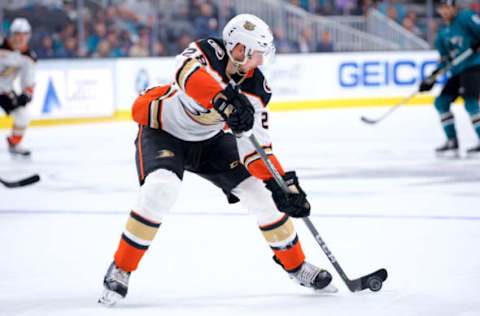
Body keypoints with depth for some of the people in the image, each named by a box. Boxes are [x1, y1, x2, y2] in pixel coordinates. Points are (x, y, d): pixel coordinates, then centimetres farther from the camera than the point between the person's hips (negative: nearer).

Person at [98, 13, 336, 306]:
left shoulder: (256, 88, -15)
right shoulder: (208, 51, -29)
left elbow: (255, 144, -15)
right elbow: (187, 74, -53)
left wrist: (282, 182, -27)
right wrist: (225, 99, -67)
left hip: (208, 140, 5)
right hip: (162, 130, -5)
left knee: (263, 192, -2)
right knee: (161, 188, -32)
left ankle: (296, 265, 19)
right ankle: (120, 270, -19)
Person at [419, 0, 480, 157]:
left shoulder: (465, 17, -6)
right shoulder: (443, 34, 17)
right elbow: (444, 61, 20)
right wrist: (431, 79, 12)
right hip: (458, 71, 9)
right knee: (441, 102, 5)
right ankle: (452, 142, 10)